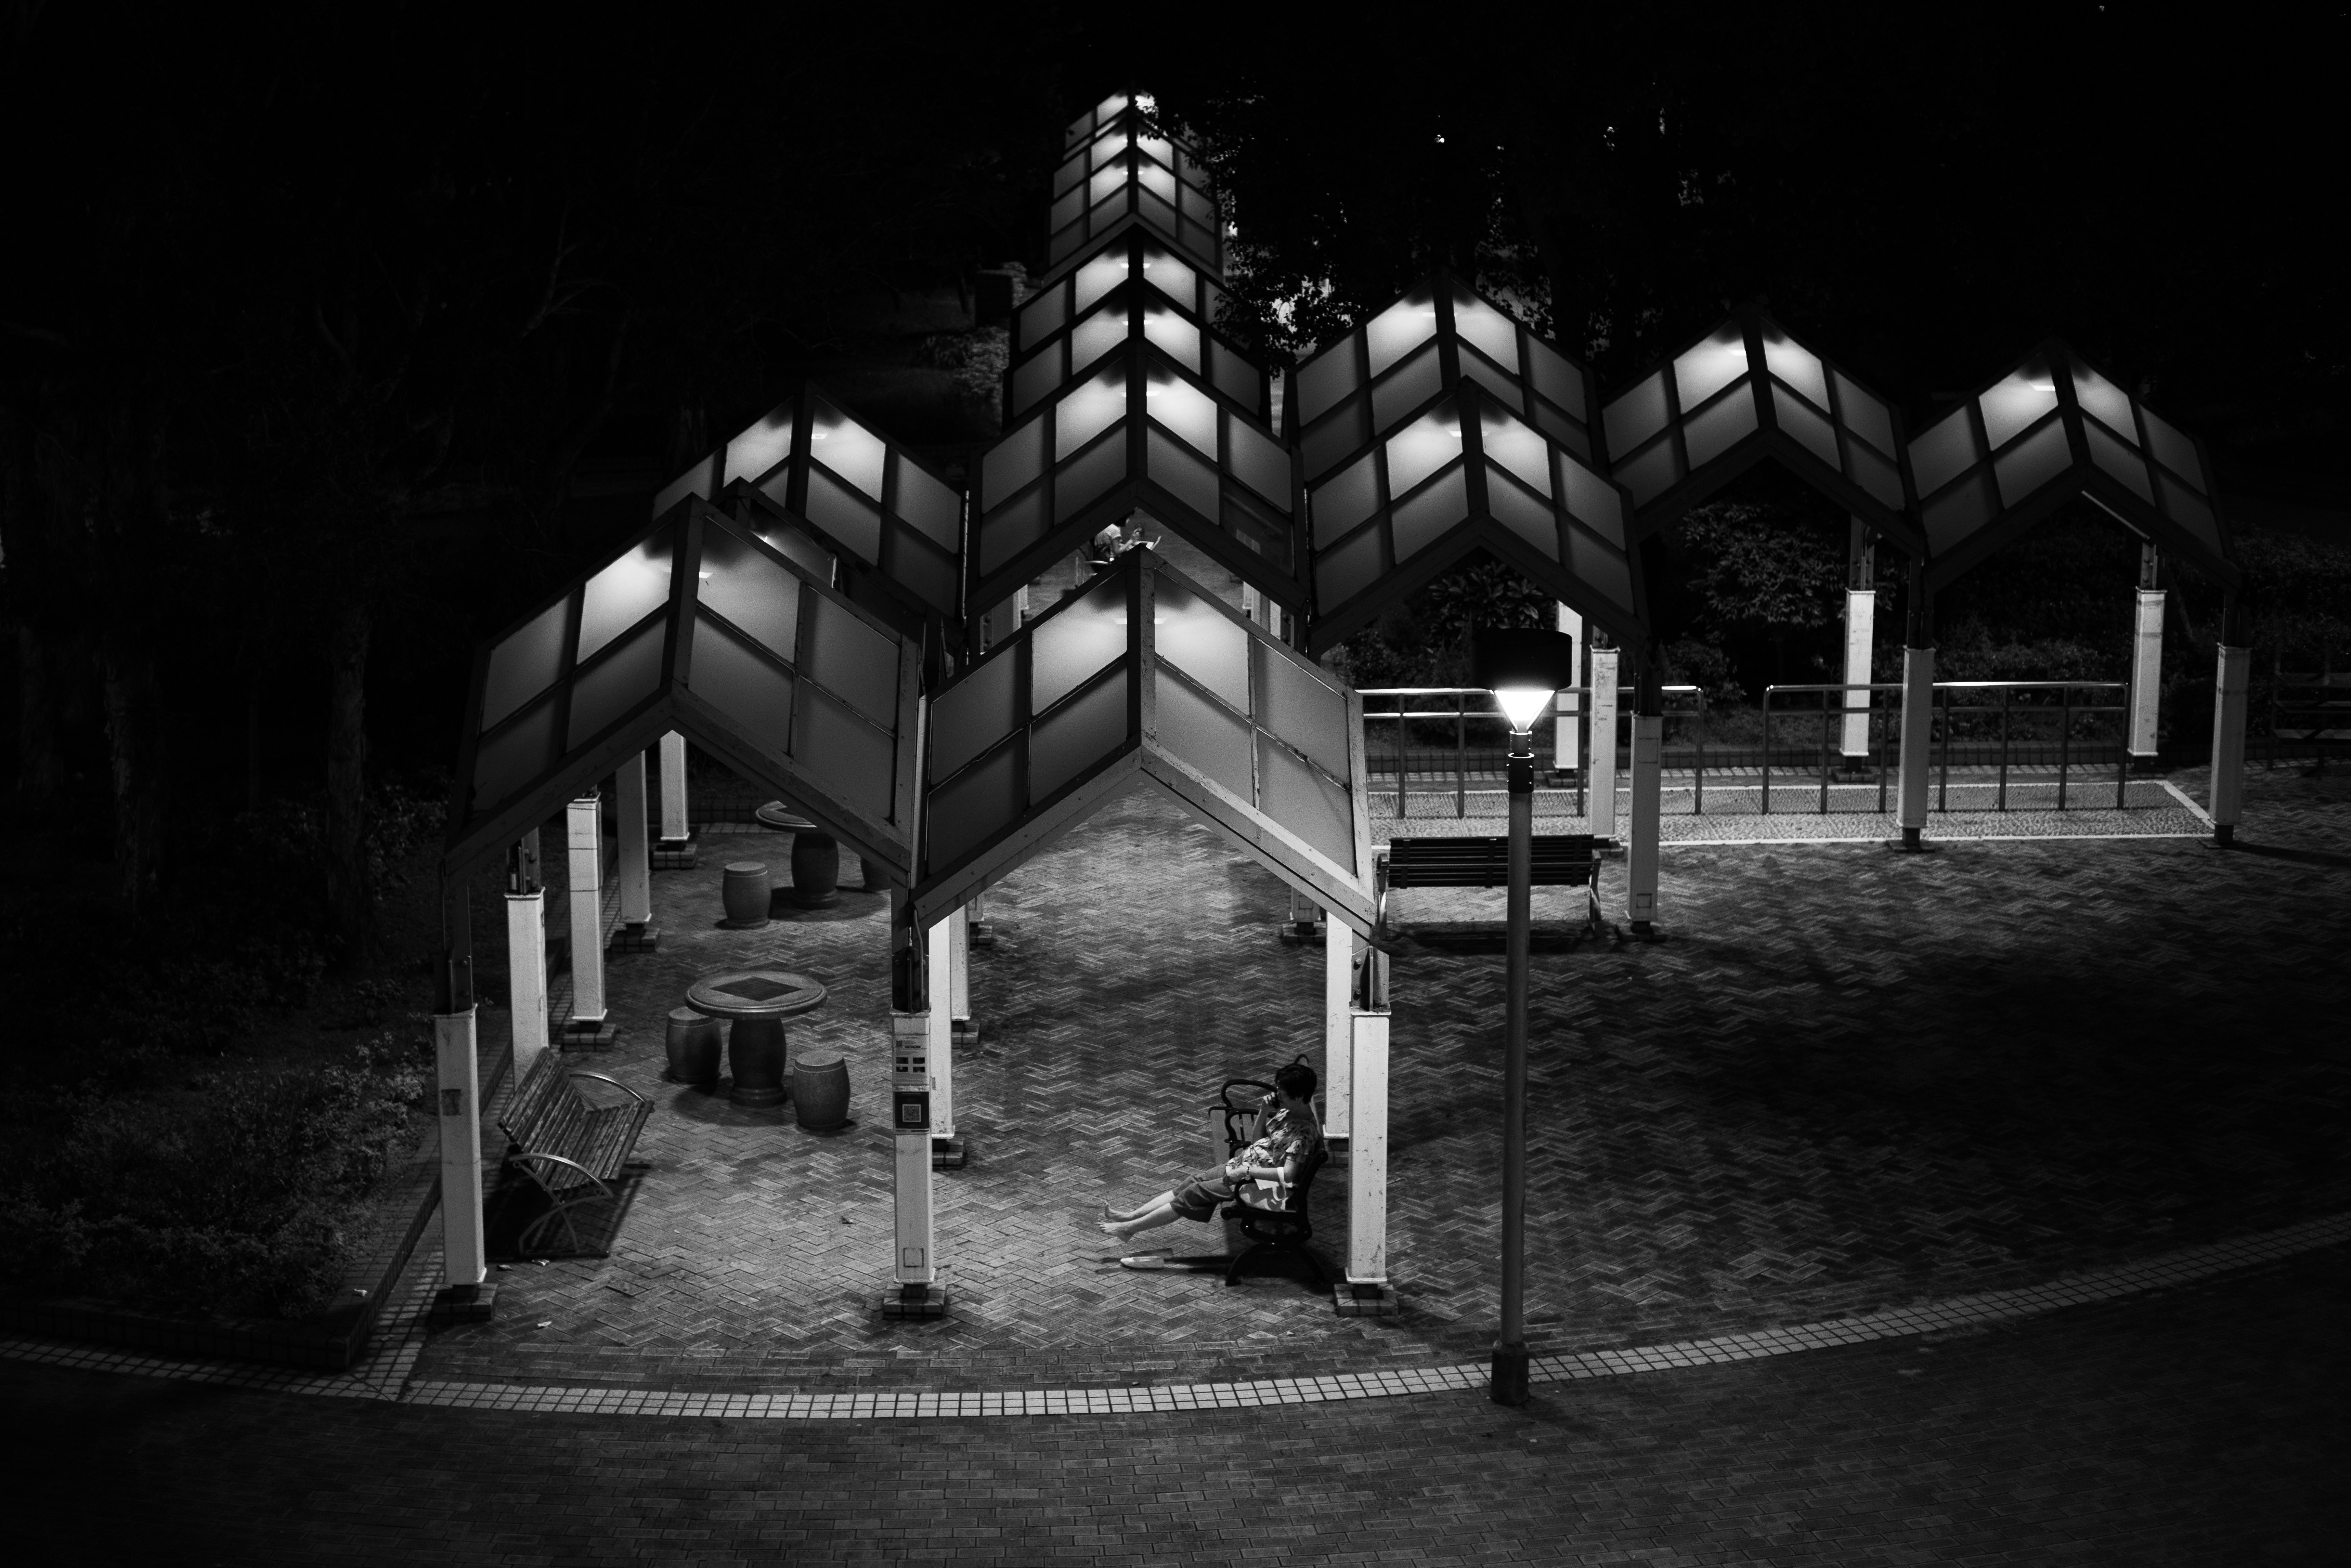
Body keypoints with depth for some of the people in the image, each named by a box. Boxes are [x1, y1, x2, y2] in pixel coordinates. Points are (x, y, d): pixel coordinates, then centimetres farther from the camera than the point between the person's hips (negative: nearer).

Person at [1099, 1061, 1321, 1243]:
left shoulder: (1305, 1132, -24)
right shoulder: (1286, 1111, 4)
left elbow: (1288, 1174, -31)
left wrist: (1246, 1171, -26)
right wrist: (1264, 1113, -3)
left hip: (1259, 1180, -9)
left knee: (1194, 1193, -11)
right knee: (1191, 1182, -1)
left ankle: (1131, 1228, -7)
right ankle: (1129, 1216, -2)